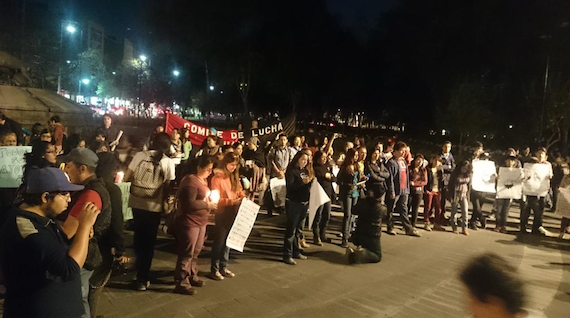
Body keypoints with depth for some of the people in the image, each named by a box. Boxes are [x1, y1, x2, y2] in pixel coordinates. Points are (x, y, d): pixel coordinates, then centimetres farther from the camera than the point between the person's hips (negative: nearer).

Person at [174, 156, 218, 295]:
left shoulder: (203, 180, 11)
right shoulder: (190, 181, -20)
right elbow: (190, 203, -27)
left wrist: (211, 203, 5)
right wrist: (208, 205, -17)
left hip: (200, 221, 10)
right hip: (189, 222, -10)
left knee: (196, 252, 19)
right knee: (187, 253, -1)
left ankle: (192, 276, 34)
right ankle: (181, 283, 9)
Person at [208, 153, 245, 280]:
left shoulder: (234, 177, 11)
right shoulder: (217, 178, -10)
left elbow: (240, 191, 15)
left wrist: (243, 198, -7)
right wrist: (231, 201, -24)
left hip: (233, 213, 6)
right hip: (222, 213, -6)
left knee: (228, 240, 12)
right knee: (219, 241, 2)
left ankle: (223, 267, 24)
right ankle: (214, 269, 12)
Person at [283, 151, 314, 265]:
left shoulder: (305, 171, 12)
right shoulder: (291, 171, -8)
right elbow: (290, 186, -20)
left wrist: (311, 180, -1)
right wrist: (303, 182, -27)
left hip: (304, 203, 7)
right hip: (293, 203, -7)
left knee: (298, 229, 16)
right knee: (291, 229, -4)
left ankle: (296, 251, 27)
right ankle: (287, 255, 2)